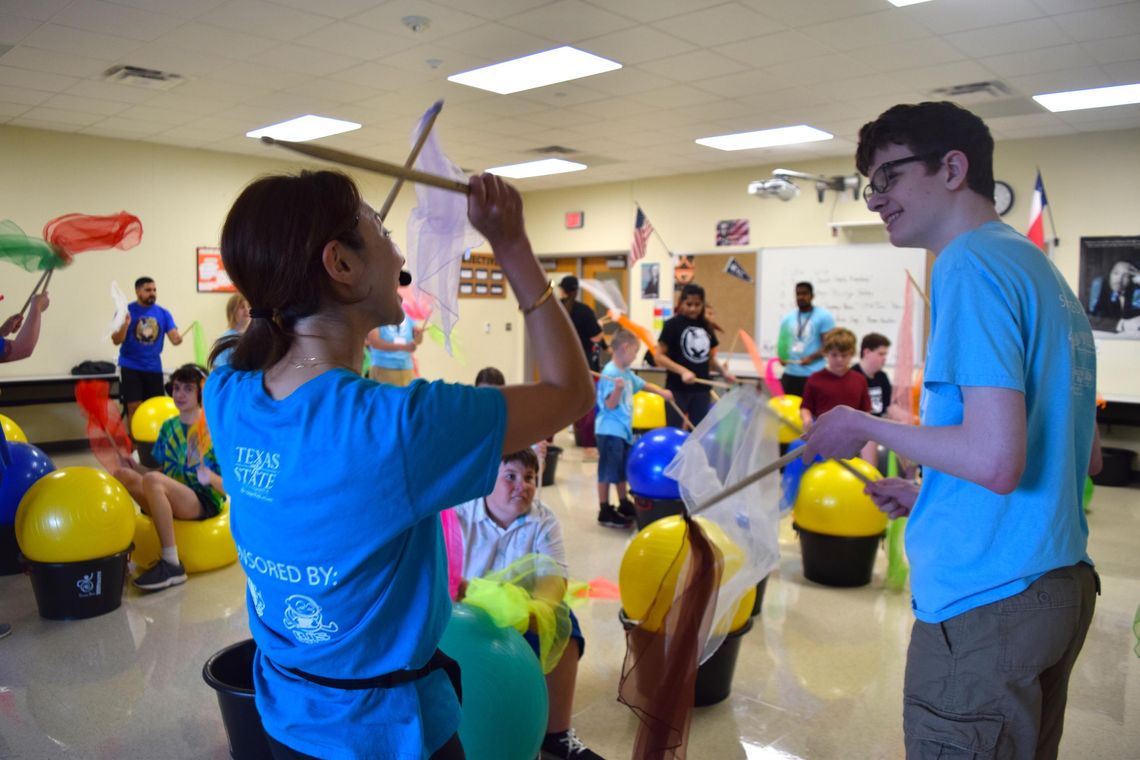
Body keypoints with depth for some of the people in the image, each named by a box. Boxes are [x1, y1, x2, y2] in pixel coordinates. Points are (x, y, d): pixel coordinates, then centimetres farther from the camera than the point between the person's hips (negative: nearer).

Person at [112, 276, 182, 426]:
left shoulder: (163, 313, 4)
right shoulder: (126, 311, -4)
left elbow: (174, 337, -5)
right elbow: (116, 341, -7)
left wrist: (178, 339, -29)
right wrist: (125, 325, -25)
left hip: (154, 367, 3)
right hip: (130, 367, -3)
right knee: (134, 407, -6)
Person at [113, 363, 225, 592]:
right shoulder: (168, 427, 11)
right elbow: (163, 472, 17)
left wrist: (210, 477, -31)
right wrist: (137, 468, -1)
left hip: (204, 502, -6)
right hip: (169, 501, 6)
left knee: (152, 480, -32)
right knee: (121, 474, -15)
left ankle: (171, 564, -28)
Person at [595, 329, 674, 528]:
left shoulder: (627, 372, 9)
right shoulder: (611, 373, -19)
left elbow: (641, 384, 26)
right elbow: (610, 404, -22)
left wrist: (662, 392, 20)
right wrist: (618, 389, -39)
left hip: (623, 430, 10)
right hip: (610, 431, -10)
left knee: (622, 471, 19)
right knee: (607, 472, 0)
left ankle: (624, 506, 32)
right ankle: (605, 512, 8)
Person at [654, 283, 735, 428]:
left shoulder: (705, 326, 10)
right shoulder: (673, 324, -7)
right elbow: (659, 356, -11)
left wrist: (723, 371, -1)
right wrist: (682, 371, -22)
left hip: (701, 389, 6)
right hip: (677, 389, -5)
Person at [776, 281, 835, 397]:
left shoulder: (824, 316, -1)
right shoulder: (787, 318, 14)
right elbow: (782, 341, 19)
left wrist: (811, 358, -21)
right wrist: (781, 356, -3)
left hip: (813, 375, -5)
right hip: (790, 374, 5)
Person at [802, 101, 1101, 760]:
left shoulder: (970, 265, -15)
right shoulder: (1041, 267, 13)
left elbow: (995, 460, -25)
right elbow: (1087, 456, 18)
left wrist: (866, 426, -10)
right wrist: (931, 494, 17)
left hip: (985, 602, -9)